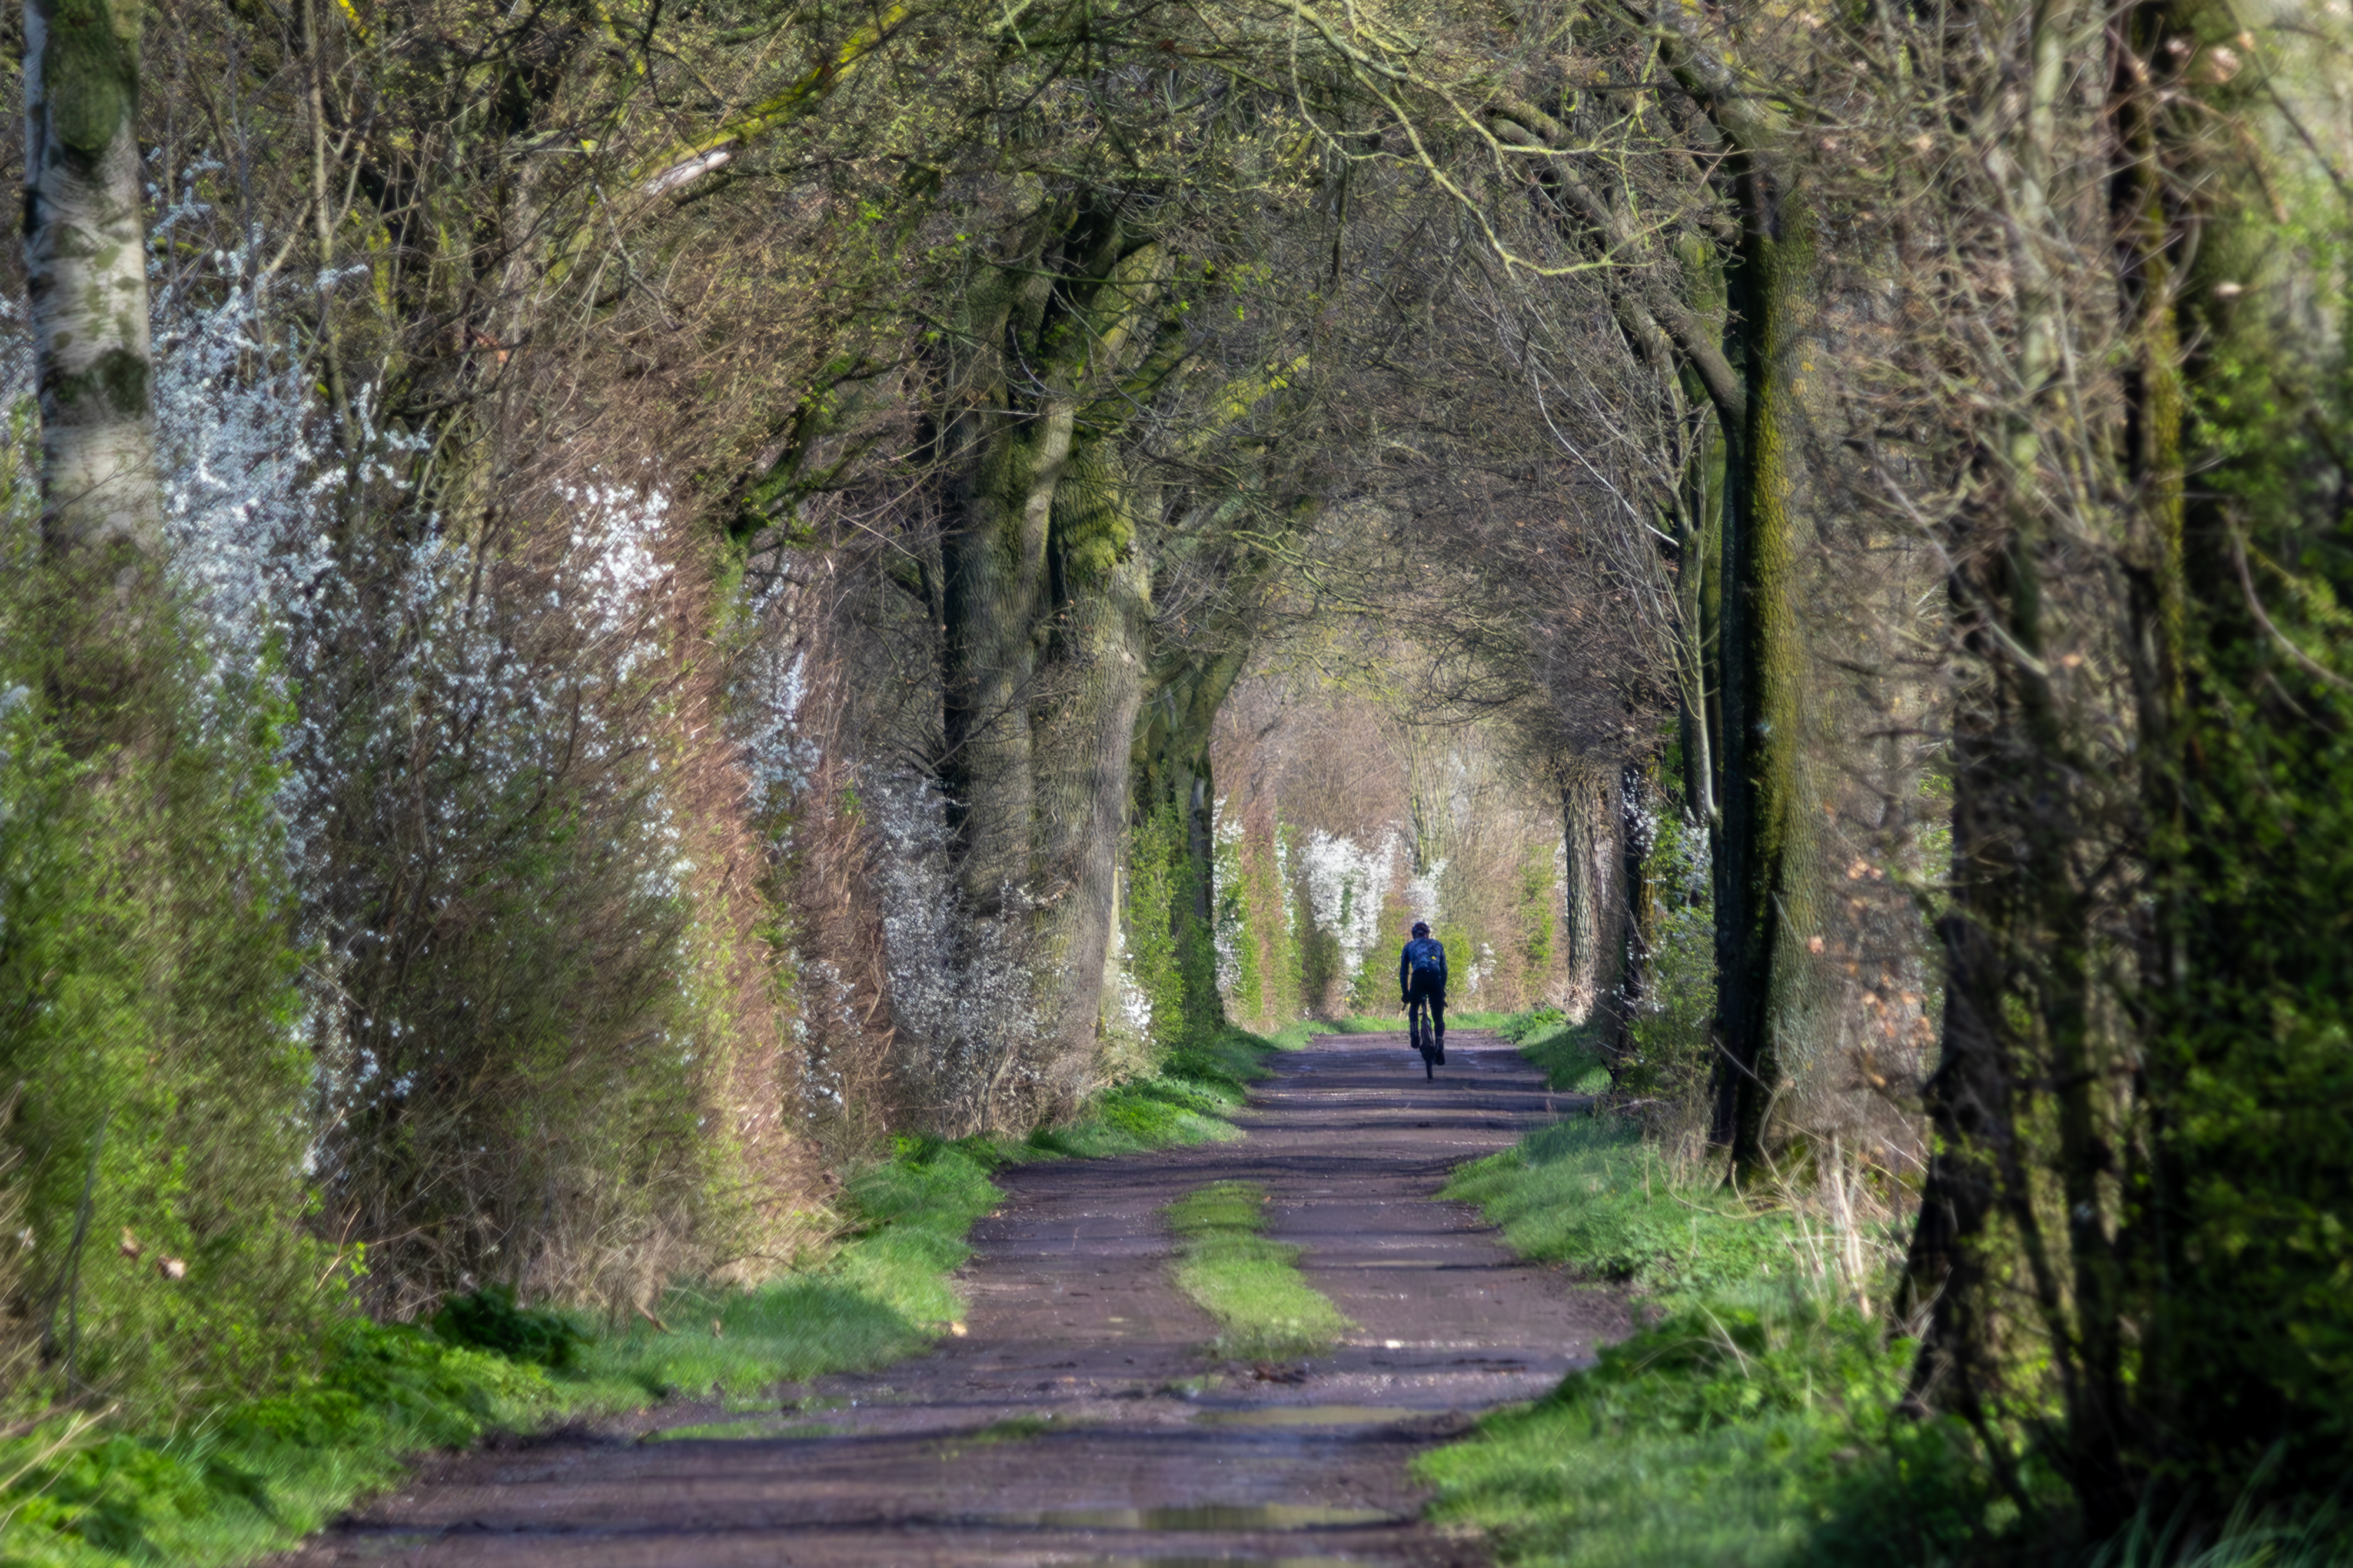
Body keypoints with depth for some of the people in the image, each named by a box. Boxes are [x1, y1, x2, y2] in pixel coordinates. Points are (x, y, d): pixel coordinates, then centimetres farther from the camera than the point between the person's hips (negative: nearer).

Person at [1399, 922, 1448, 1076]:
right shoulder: (1437, 945, 28)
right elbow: (1444, 970, 24)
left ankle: (1414, 1034, 3)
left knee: (1413, 1008, 26)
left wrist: (1405, 993, 23)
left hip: (1418, 978, -1)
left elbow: (1403, 972, 20)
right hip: (1435, 978, 1)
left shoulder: (1409, 947, 25)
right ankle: (1440, 1047, -7)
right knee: (1438, 1018, 10)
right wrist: (1442, 990, 29)